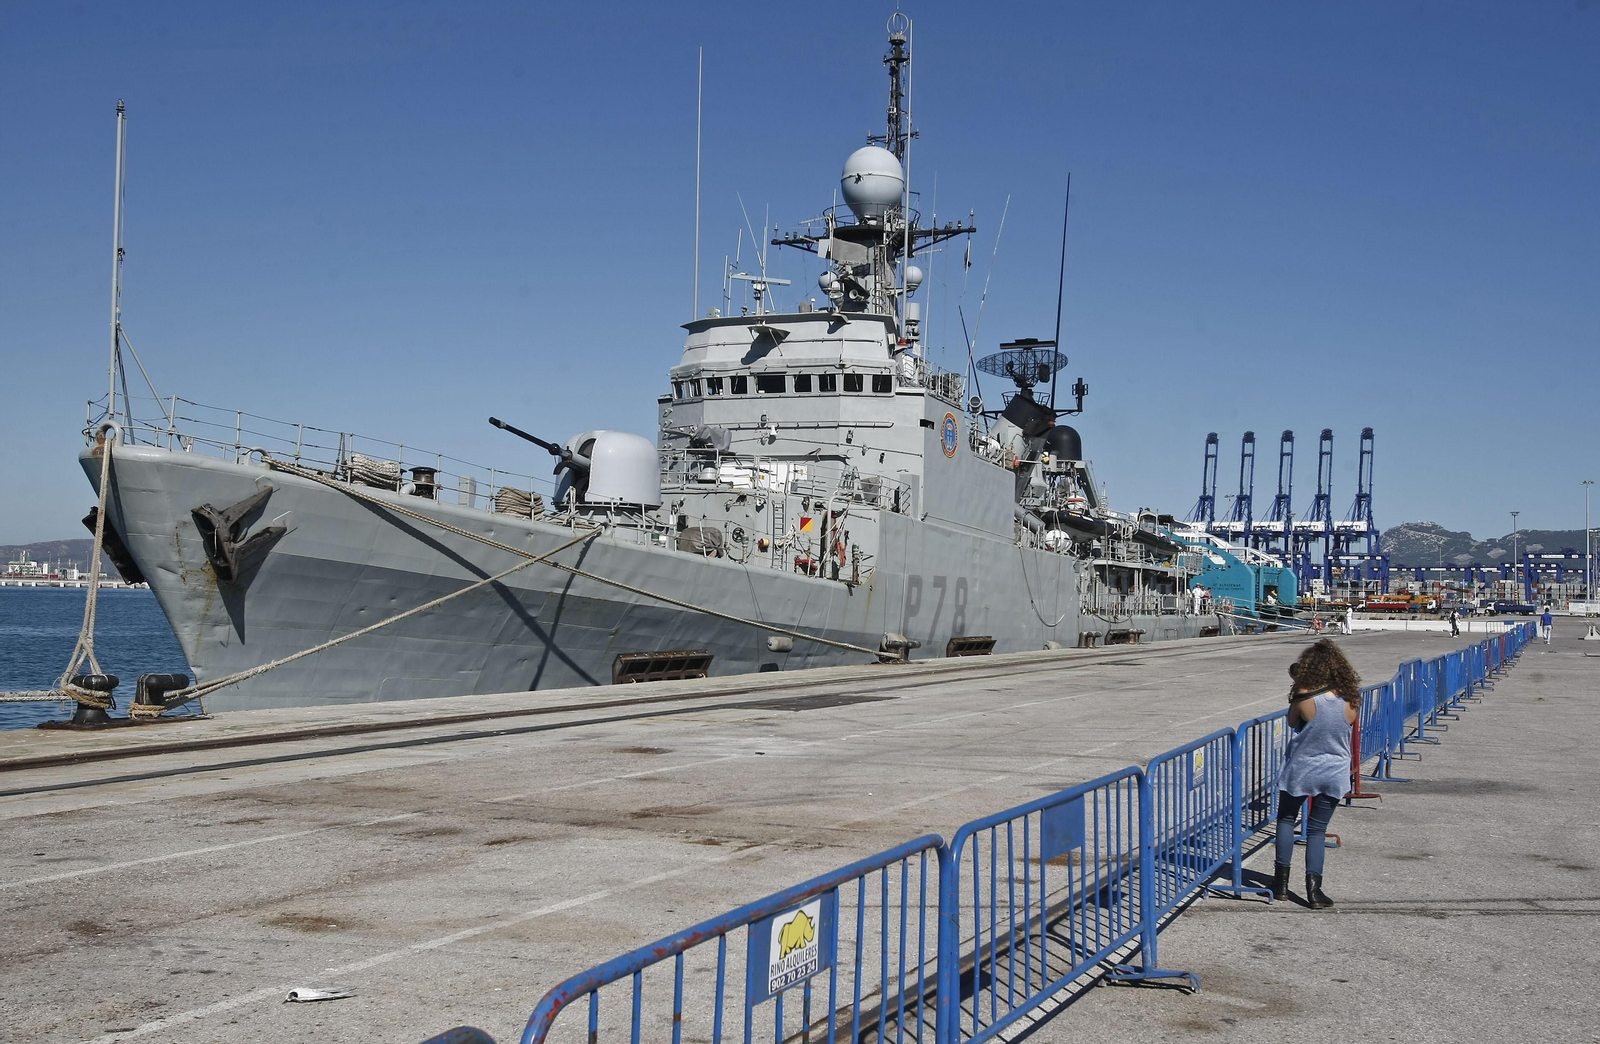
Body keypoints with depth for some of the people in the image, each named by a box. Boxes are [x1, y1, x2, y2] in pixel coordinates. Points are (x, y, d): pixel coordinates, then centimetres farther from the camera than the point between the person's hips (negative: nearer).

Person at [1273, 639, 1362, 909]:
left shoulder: (1304, 697, -21)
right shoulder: (1349, 701, -10)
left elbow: (1292, 722, -3)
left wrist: (1297, 685, 0)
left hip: (1300, 770, -2)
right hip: (1334, 773, 2)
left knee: (1286, 819, 18)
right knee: (1317, 829, 12)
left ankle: (1281, 881, 16)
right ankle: (1314, 888, 3)